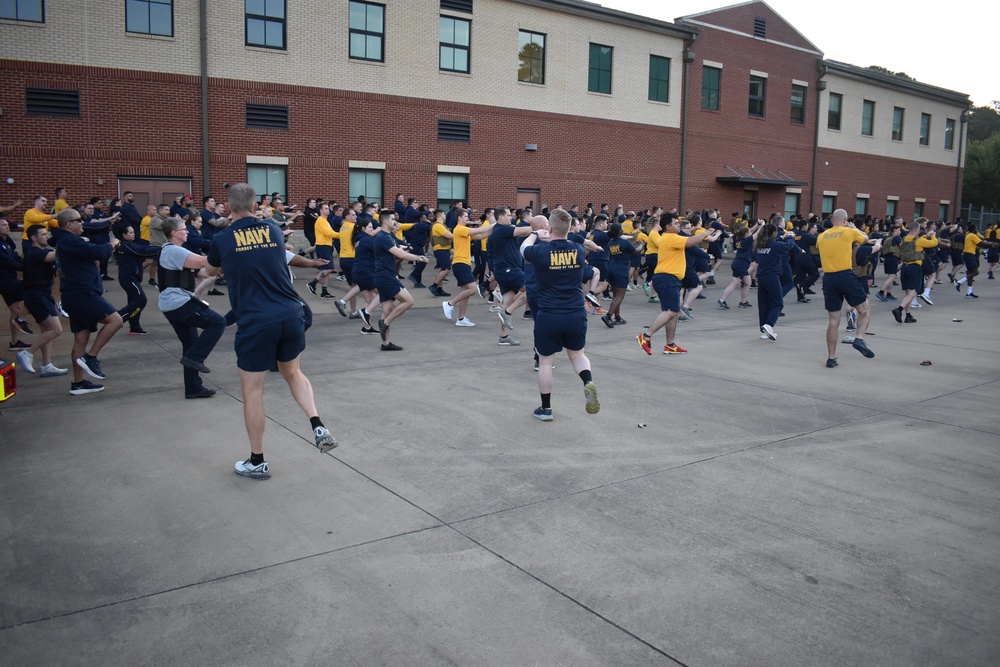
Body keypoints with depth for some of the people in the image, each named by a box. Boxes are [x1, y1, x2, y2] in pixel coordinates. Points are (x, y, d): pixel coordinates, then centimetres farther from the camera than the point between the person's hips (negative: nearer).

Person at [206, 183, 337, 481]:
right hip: (291, 316, 4)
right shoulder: (274, 231, 8)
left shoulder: (222, 239, 1)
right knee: (292, 372, 26)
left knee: (252, 390, 9)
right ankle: (318, 426, 8)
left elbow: (210, 271, 24)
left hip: (255, 322, -3)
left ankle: (257, 462, 18)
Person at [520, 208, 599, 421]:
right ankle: (588, 382, -7)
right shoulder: (579, 251, -2)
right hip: (576, 315, 3)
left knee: (545, 361, 12)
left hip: (548, 316, -3)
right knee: (577, 354, 23)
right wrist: (551, 240, 33)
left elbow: (524, 248, 13)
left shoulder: (541, 251, -12)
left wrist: (535, 234, 31)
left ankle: (546, 409, 21)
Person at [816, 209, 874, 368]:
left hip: (828, 278, 4)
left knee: (833, 320, 8)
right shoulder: (849, 232, 1)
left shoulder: (821, 236, 11)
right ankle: (859, 339, -11)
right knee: (865, 311, 12)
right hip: (846, 276, -4)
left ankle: (831, 358, 9)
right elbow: (865, 237, 22)